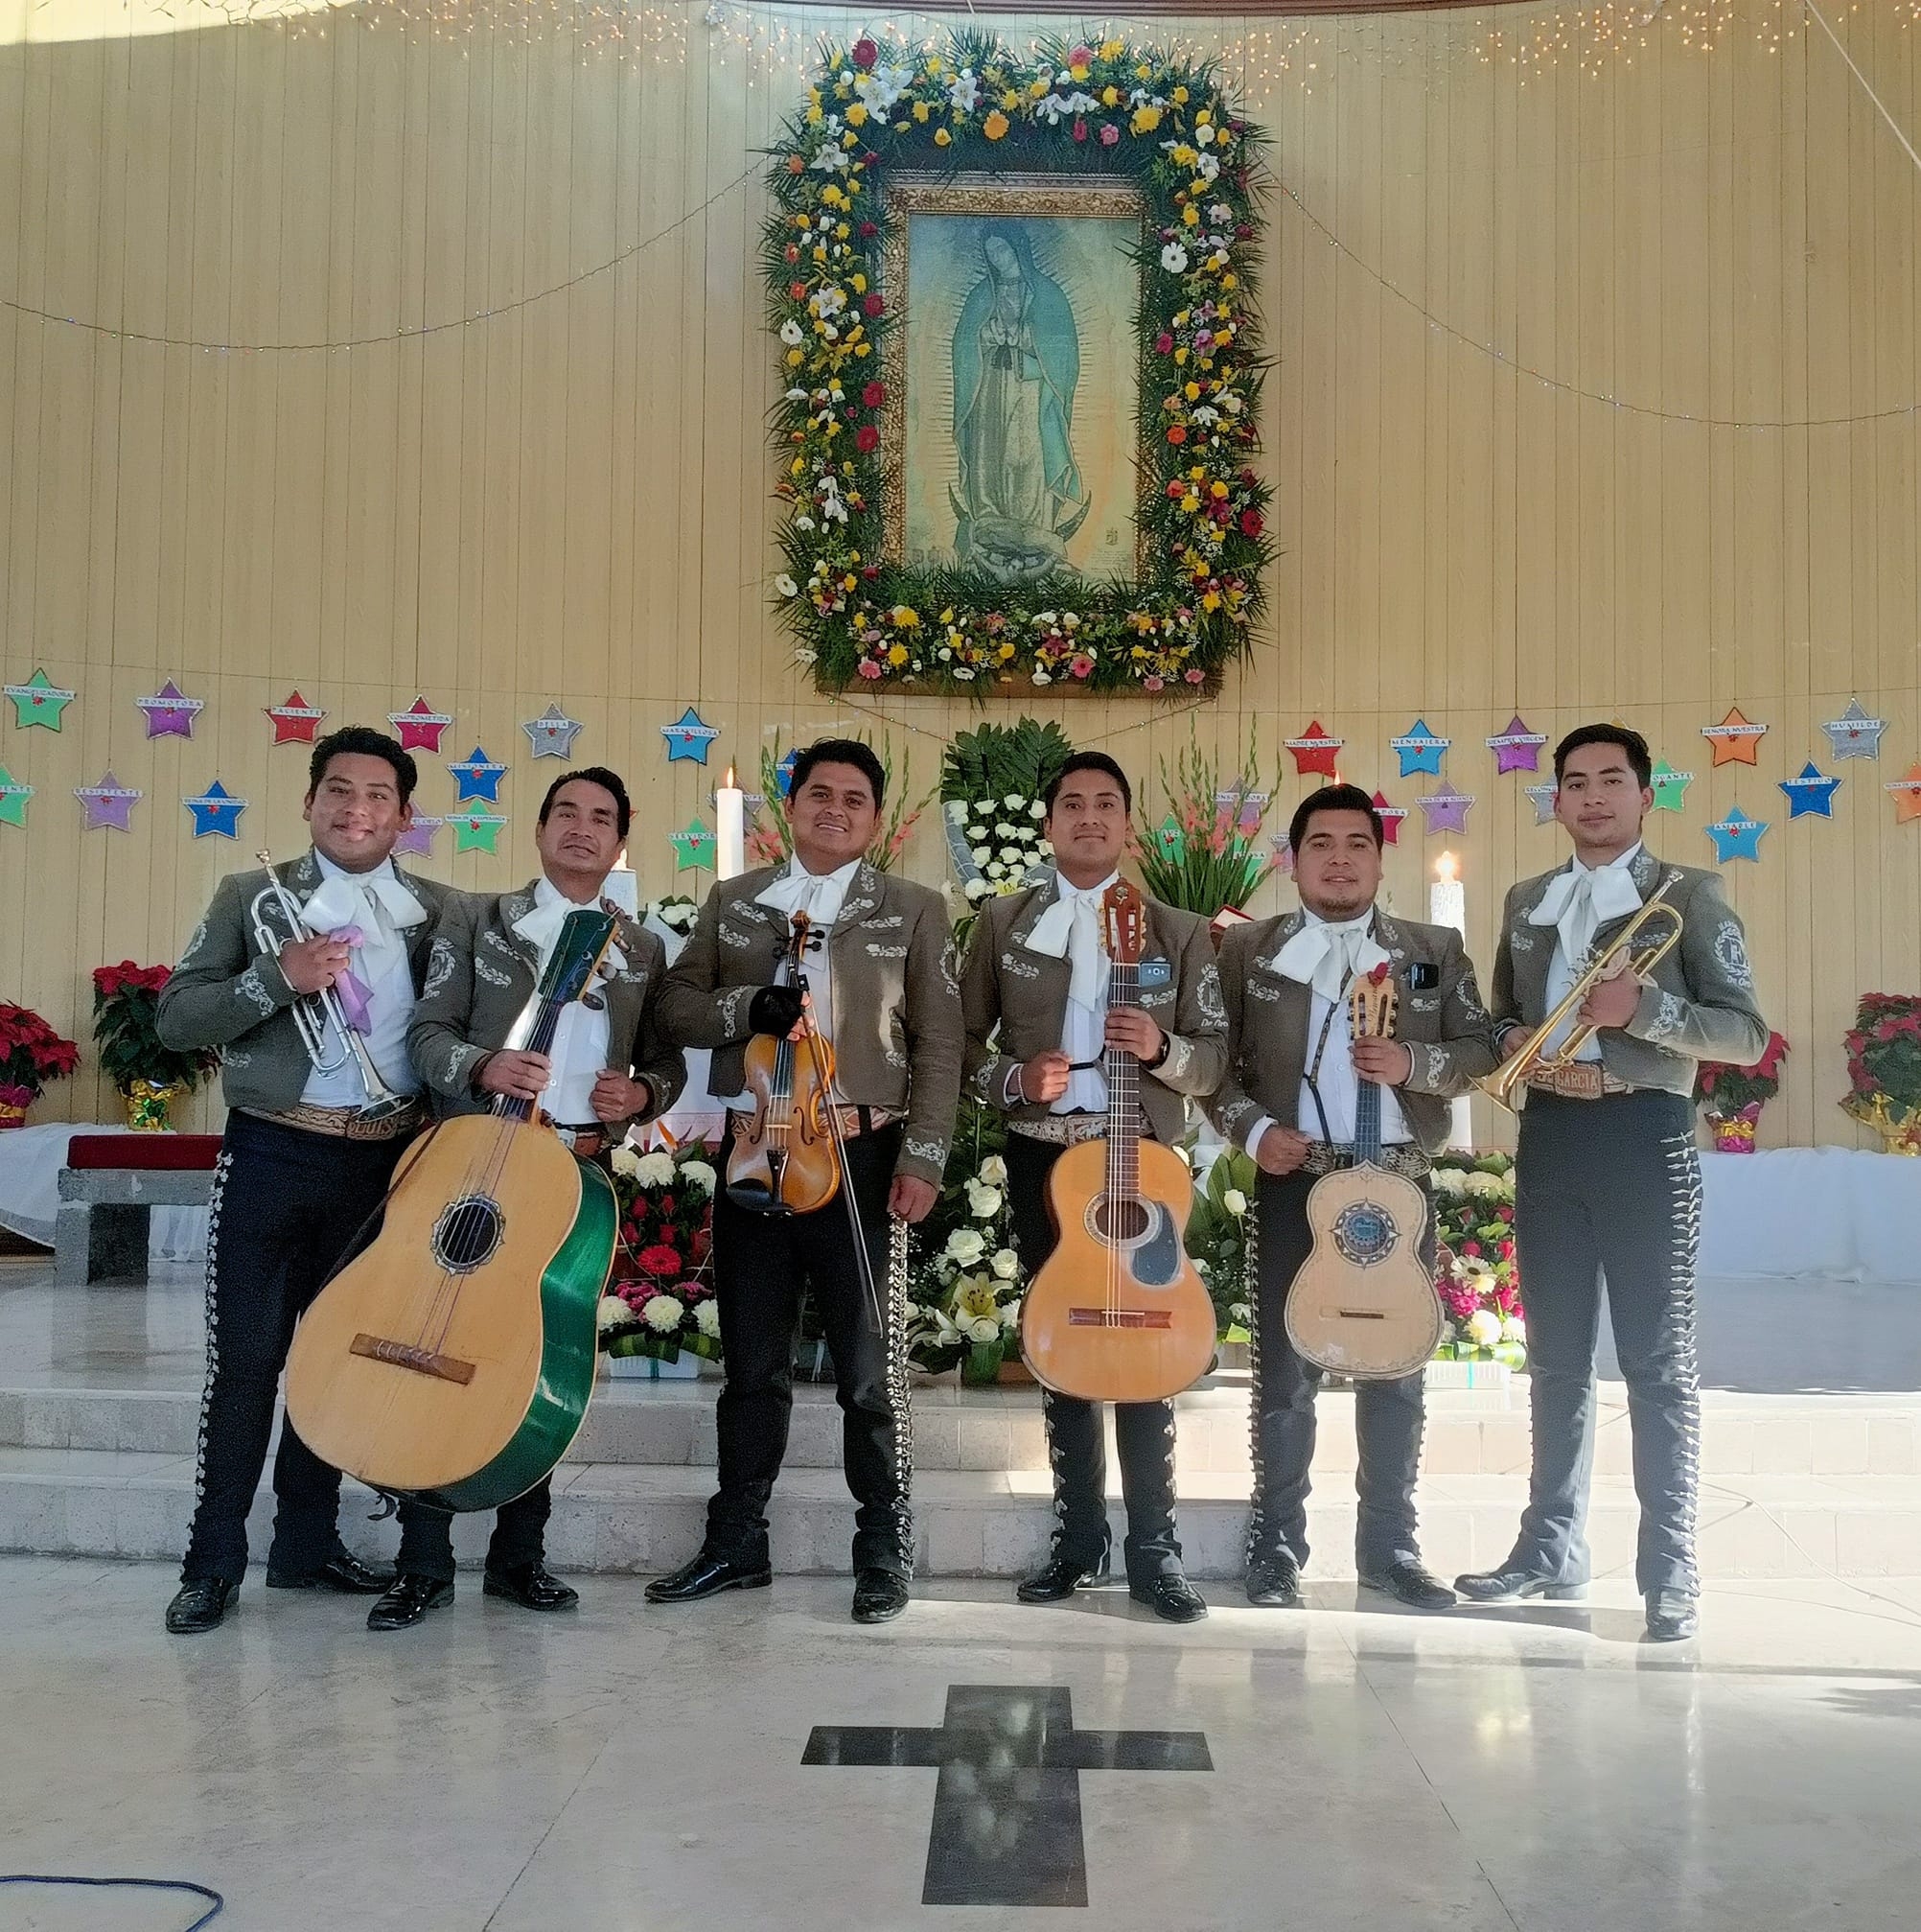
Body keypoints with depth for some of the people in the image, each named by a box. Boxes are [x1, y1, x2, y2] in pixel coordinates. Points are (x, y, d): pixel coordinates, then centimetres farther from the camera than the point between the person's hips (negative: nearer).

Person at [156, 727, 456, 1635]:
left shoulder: (438, 911, 6)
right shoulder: (253, 896, 2)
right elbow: (175, 1016, -3)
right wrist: (276, 978, -18)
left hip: (387, 1158, 3)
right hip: (273, 1153, -2)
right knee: (246, 1354, 0)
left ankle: (307, 1542, 25)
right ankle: (214, 1558, 12)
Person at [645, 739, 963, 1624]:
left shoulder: (913, 910, 5)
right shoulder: (732, 902, 12)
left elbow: (938, 1045, 1)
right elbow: (676, 1006, 8)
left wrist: (923, 1159, -7)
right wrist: (749, 1005, -12)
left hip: (862, 1159, -2)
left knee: (870, 1368, 3)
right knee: (752, 1365, 11)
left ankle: (883, 1551, 15)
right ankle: (736, 1542, 23)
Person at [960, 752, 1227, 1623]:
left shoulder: (1179, 930, 5)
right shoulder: (1002, 922, 7)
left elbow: (1218, 1054, 2)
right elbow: (962, 1041, 6)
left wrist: (1161, 1049, -18)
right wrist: (1014, 1078, -13)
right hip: (1041, 1153, 1)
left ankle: (1153, 1548, 5)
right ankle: (1077, 1535, 18)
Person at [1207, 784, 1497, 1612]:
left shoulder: (1435, 949, 9)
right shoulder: (1248, 949, 5)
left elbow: (1479, 1049, 4)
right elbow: (1213, 1059, 4)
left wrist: (1413, 1062, -14)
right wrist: (1252, 1128, -12)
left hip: (1399, 1180, 2)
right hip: (1294, 1178, -1)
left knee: (1396, 1369, 8)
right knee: (1285, 1368, 2)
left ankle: (1389, 1542, 19)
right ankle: (1277, 1544, 13)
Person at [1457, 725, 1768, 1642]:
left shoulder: (1690, 894, 0)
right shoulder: (1525, 901, 16)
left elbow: (1747, 1032, -5)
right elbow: (1503, 1016, 21)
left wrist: (1646, 1009, -21)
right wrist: (1517, 1041, -3)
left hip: (1643, 1136, -5)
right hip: (1549, 1138, 5)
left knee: (1657, 1360, -2)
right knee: (1556, 1355, 11)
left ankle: (1669, 1572, 4)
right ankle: (1553, 1546, 21)